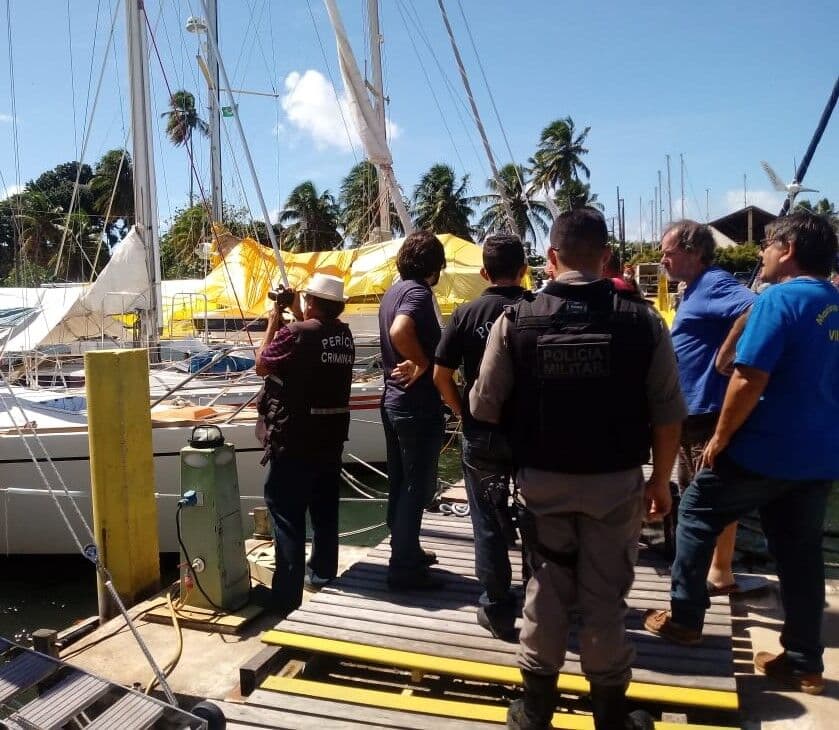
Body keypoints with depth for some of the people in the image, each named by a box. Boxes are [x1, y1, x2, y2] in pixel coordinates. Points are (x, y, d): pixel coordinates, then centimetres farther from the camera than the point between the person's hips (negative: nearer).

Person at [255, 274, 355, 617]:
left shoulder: (296, 332, -17)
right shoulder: (344, 335, 4)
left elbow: (262, 366, -4)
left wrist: (273, 323, 4)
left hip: (293, 438, -7)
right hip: (331, 436, 7)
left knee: (288, 515, -1)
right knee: (325, 510, 19)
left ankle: (287, 596, 1)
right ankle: (323, 573, 33)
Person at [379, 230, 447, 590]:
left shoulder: (393, 291, 11)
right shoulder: (418, 292, -17)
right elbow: (400, 331, -36)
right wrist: (423, 363, -23)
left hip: (394, 399, 9)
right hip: (418, 405, -9)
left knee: (400, 483, 17)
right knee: (417, 486, 1)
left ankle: (405, 550, 32)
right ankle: (404, 567, 8)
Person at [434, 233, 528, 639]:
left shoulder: (467, 314, -6)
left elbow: (441, 376, -6)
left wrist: (463, 413, 7)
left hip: (482, 433, 0)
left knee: (489, 522, 11)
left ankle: (497, 609, 18)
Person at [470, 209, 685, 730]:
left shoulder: (516, 321, -11)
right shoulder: (642, 320, -10)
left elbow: (485, 407, -6)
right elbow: (668, 414, -6)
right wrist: (661, 481, 8)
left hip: (543, 480, 1)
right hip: (616, 481, 0)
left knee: (547, 592, 16)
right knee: (606, 599, 14)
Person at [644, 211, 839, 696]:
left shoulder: (780, 299, -16)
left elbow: (749, 379, -22)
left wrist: (721, 438, -12)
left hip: (766, 449, -7)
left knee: (696, 516, 11)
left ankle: (685, 619, 20)